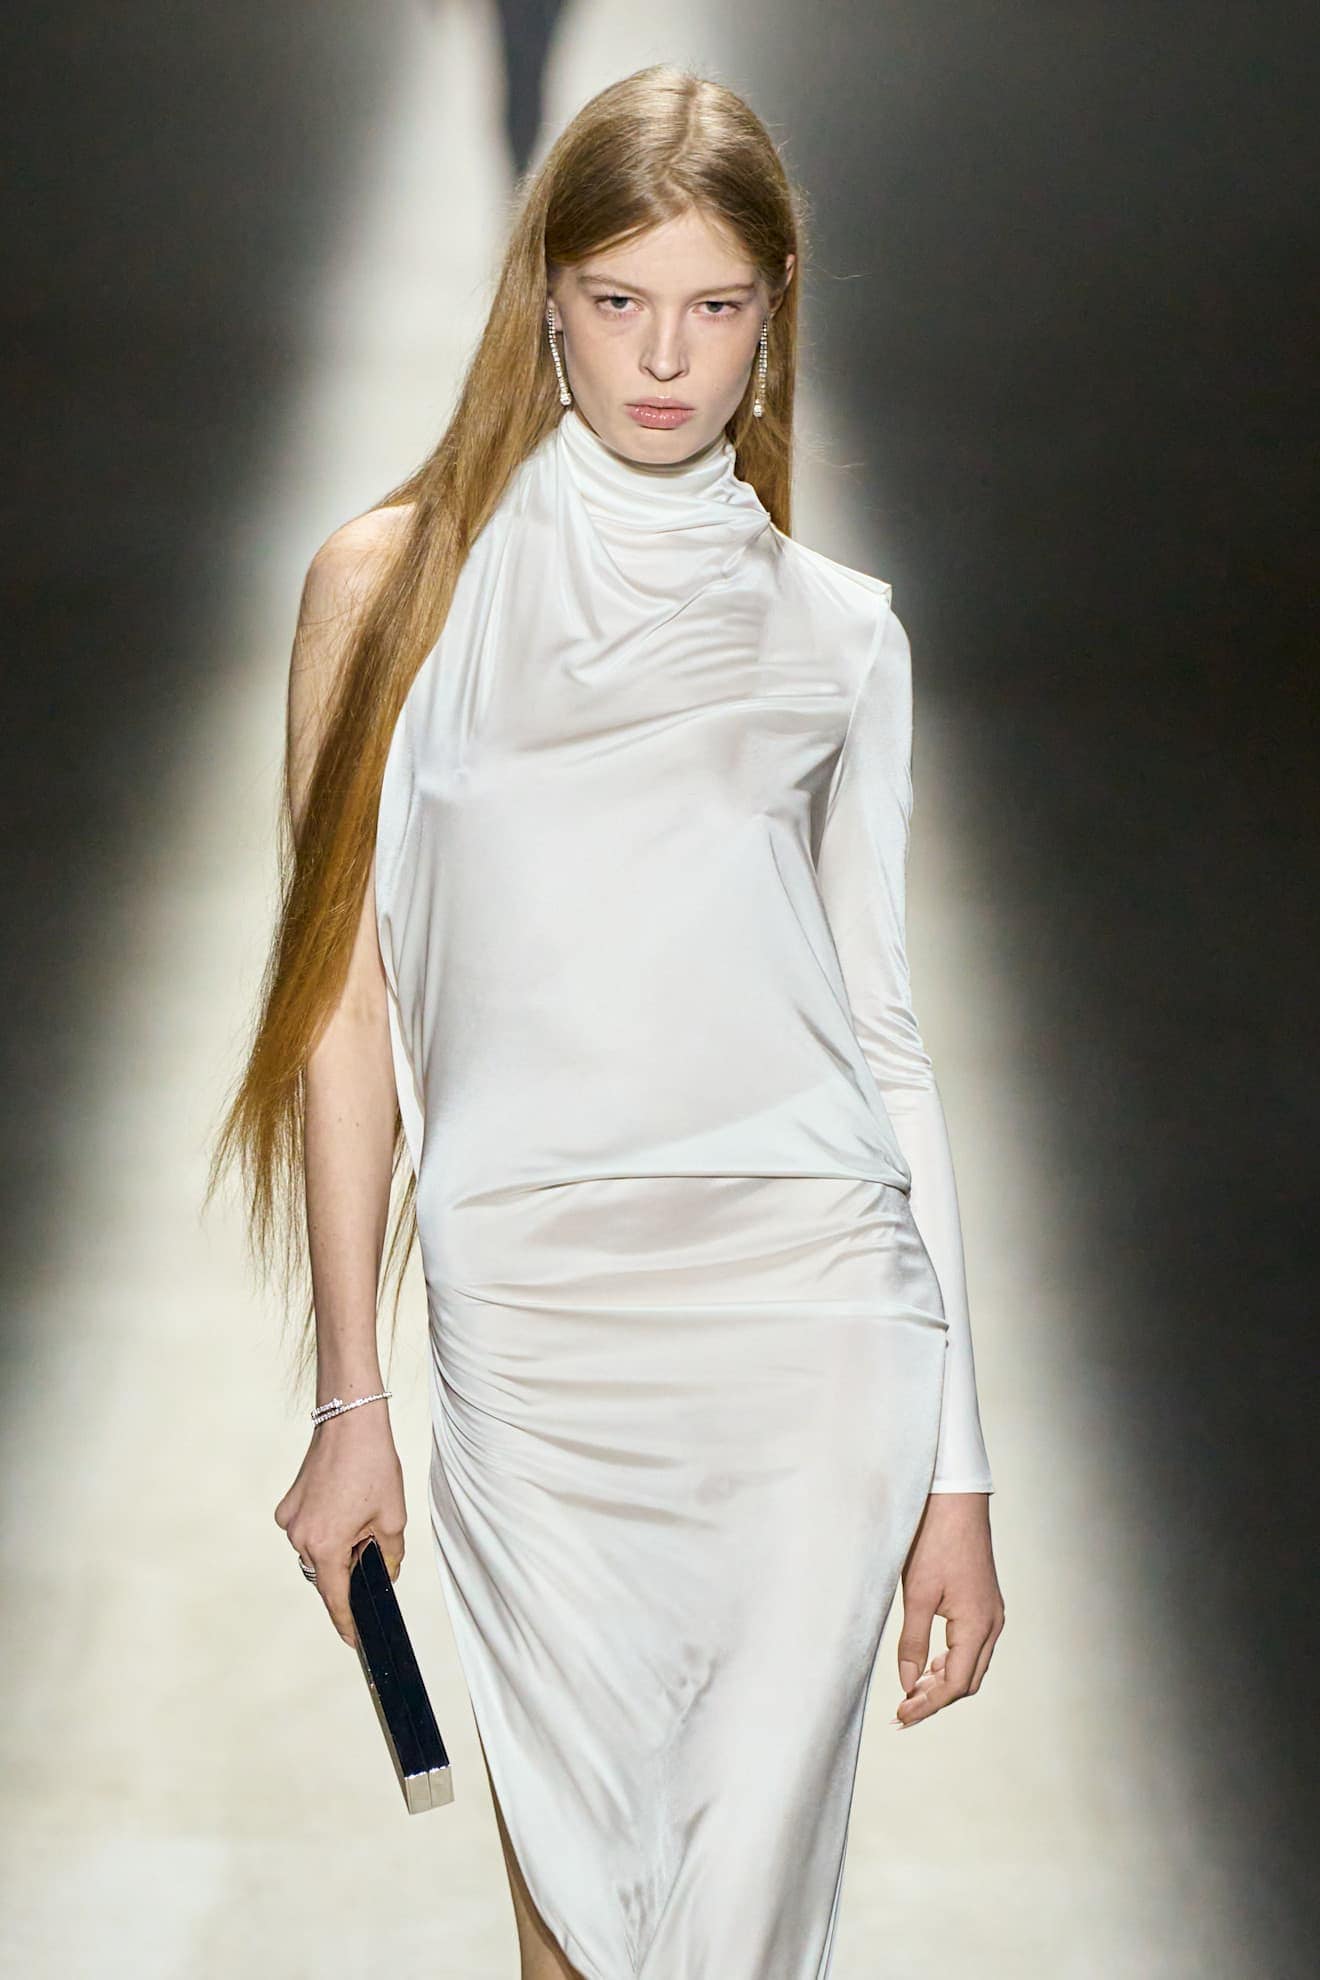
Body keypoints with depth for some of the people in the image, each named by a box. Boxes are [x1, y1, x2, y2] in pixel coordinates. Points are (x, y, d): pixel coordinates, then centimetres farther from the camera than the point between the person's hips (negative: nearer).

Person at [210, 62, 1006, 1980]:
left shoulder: (837, 633, 10)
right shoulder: (400, 581, 6)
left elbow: (883, 1028, 10)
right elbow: (348, 993, 6)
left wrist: (960, 1462, 7)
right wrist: (348, 1400, 2)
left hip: (812, 1319, 0)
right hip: (529, 1334, 0)